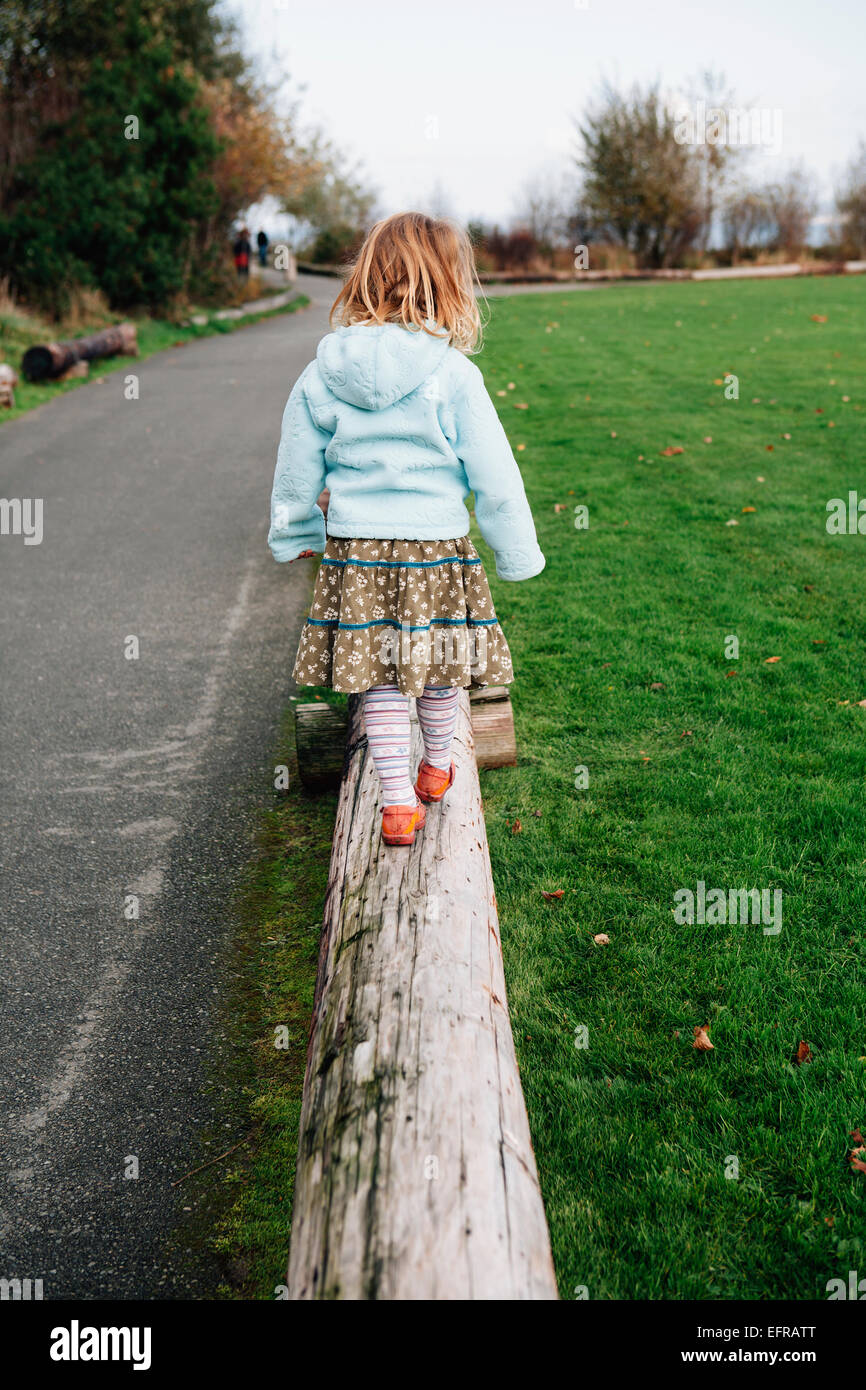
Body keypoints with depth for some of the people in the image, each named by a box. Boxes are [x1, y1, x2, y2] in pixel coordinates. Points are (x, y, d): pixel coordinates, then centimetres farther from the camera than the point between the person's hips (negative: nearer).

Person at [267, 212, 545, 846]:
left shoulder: (323, 373, -1)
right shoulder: (452, 376, -11)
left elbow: (298, 470, 8)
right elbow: (494, 477, -7)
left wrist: (295, 534, 25)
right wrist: (519, 553, 6)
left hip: (356, 553, 2)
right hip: (437, 551, -2)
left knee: (381, 681, 11)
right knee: (437, 674, 17)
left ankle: (399, 802, 13)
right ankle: (437, 769, 38)